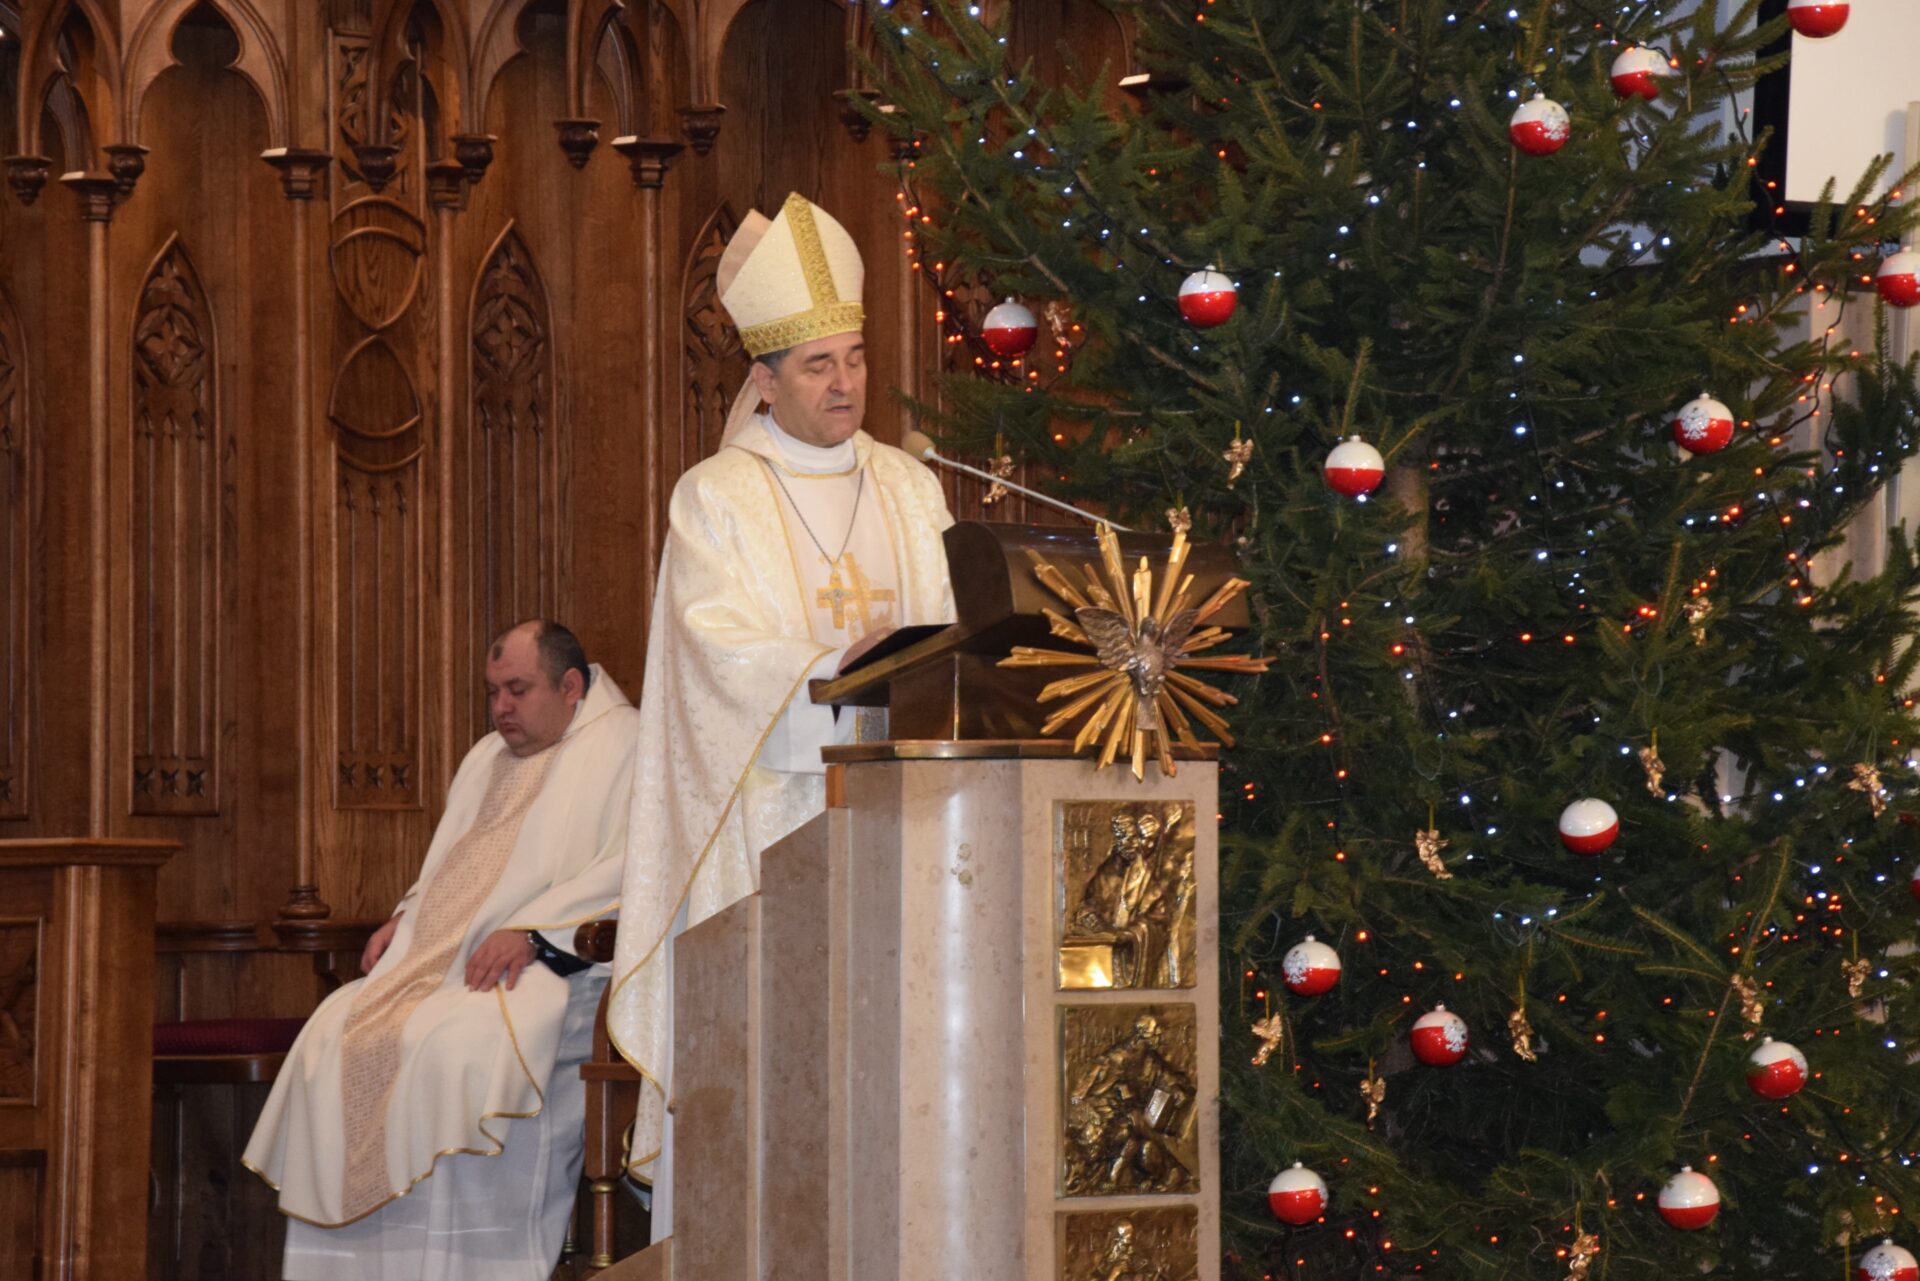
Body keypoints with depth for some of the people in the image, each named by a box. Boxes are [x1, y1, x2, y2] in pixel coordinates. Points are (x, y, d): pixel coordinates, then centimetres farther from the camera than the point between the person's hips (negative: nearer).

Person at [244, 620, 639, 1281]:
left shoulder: (621, 744, 0)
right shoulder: (487, 757, 27)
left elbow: (627, 872, -13)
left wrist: (531, 932, -22)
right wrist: (406, 917, 11)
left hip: (553, 969, -8)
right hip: (443, 961, 8)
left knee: (453, 1042, -34)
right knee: (332, 1036, -13)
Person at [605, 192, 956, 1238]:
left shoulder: (910, 491, 15)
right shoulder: (715, 500, 1)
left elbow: (950, 631, 10)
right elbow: (724, 650, -11)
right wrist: (842, 662, -24)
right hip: (765, 815, -4)